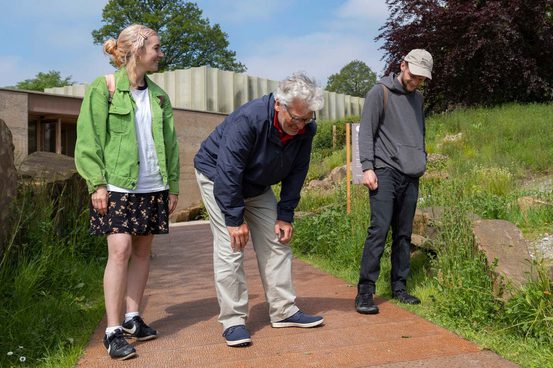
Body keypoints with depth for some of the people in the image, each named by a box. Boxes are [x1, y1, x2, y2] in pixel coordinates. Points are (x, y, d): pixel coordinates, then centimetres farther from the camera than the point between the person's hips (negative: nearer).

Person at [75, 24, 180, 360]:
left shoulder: (159, 95, 12)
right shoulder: (104, 88, -3)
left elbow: (170, 144, 13)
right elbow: (89, 139, -6)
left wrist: (173, 187, 10)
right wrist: (97, 184, -13)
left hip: (153, 186, 5)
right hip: (118, 185, -5)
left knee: (143, 250, 8)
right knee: (120, 250, -10)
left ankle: (132, 316, 21)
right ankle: (113, 330, -1)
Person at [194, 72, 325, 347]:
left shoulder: (305, 129, -16)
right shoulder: (247, 119, -36)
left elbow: (296, 173, -5)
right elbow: (228, 173, -33)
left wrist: (285, 216, -8)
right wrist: (235, 219, -29)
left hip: (257, 185, 6)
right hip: (218, 177, -6)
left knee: (276, 242, 3)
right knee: (230, 248, -13)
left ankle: (284, 311, 13)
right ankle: (232, 321, -5)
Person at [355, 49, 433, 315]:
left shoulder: (417, 98, 19)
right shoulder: (380, 92, -1)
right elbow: (366, 132, -7)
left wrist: (421, 163, 18)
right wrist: (367, 167, -15)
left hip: (411, 176, 7)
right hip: (386, 172, -6)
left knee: (404, 234, 8)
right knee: (379, 230, -12)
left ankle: (399, 288, 17)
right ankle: (365, 292, -8)